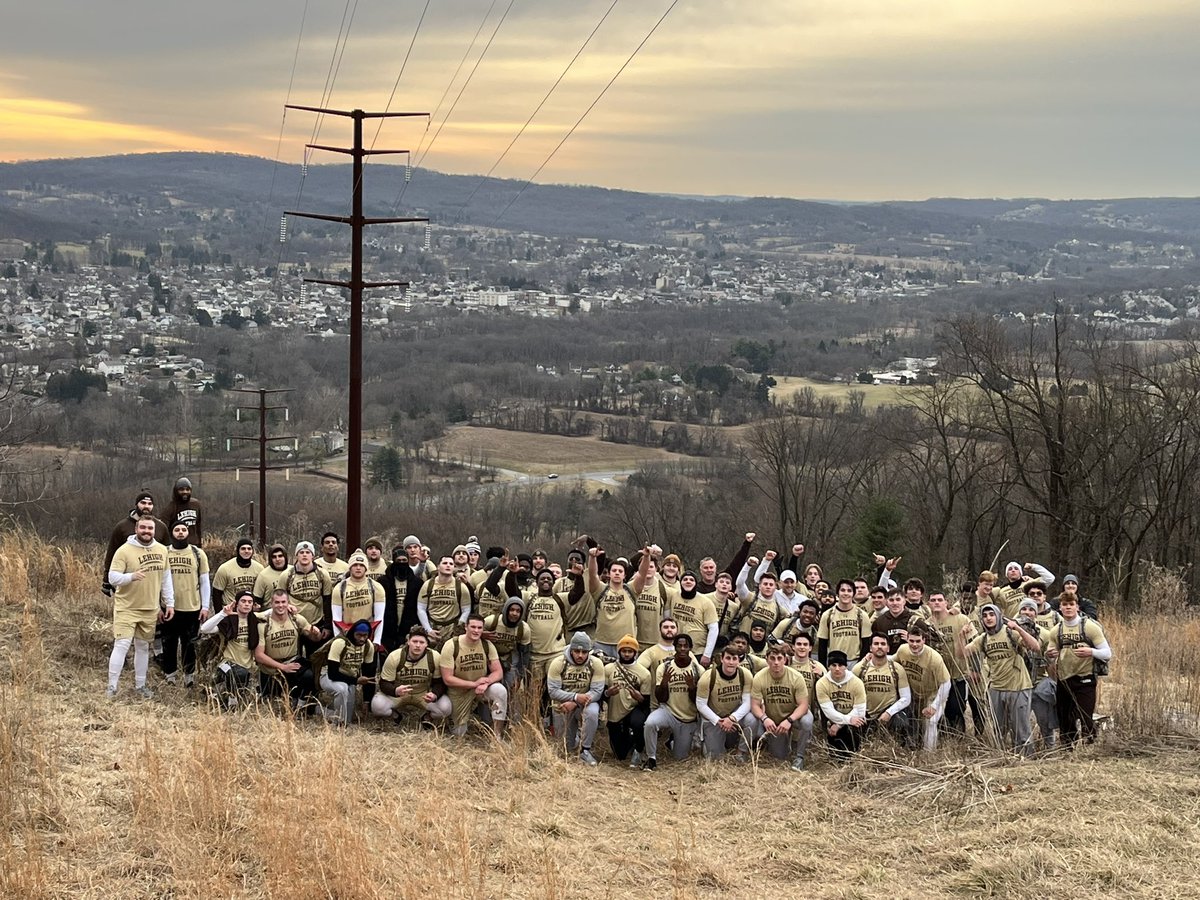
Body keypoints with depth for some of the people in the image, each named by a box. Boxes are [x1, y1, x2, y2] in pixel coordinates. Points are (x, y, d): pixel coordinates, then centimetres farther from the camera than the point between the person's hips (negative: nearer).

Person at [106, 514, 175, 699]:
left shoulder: (162, 550, 4)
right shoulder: (124, 550, -13)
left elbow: (166, 578, 12)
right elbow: (112, 577, -16)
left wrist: (169, 603, 10)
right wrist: (131, 576, -35)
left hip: (150, 609, 5)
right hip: (127, 608, -5)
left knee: (143, 647, 14)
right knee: (122, 645, -12)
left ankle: (140, 686, 27)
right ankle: (111, 688, -7)